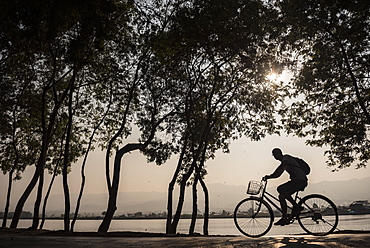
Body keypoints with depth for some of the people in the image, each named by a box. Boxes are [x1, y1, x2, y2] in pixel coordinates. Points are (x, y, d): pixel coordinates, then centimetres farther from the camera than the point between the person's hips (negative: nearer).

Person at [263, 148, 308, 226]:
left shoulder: (286, 158, -7)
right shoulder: (284, 162, 23)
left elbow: (280, 168, -24)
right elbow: (278, 174, 24)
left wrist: (270, 176, -26)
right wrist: (268, 177, 11)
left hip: (300, 180, -10)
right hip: (296, 181, 10)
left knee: (281, 189, -25)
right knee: (281, 196, 3)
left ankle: (296, 206, -12)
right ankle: (284, 218, 6)